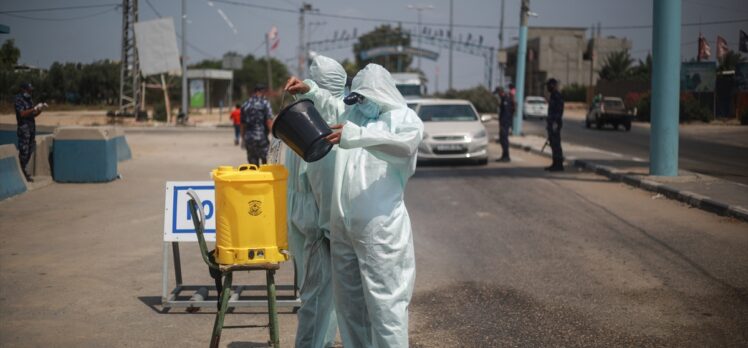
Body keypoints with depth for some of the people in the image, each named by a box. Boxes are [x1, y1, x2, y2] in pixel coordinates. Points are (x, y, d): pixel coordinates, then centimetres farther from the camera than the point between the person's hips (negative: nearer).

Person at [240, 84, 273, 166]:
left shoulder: (245, 105, 11)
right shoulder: (265, 103, -4)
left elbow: (242, 124, 16)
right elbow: (269, 122, -13)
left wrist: (243, 138, 25)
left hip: (249, 138, 4)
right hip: (262, 137, -4)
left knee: (253, 164, 7)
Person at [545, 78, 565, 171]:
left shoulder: (557, 95, -14)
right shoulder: (553, 95, 17)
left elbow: (560, 110, -20)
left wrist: (555, 122, -24)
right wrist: (548, 122, 22)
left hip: (555, 124, -10)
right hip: (552, 123, 10)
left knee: (556, 144, -9)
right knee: (553, 143, 11)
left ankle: (559, 165, -7)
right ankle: (555, 164, 15)